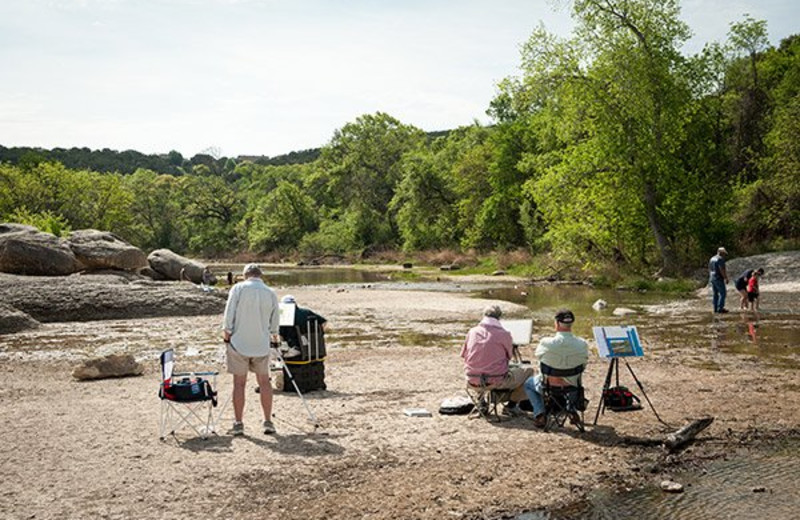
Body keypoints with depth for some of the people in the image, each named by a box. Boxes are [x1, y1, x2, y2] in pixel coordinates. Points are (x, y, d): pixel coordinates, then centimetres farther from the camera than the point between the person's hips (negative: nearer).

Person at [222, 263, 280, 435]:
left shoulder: (238, 288, -4)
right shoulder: (271, 293, 3)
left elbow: (229, 314, -8)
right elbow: (274, 322, 11)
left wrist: (226, 335, 2)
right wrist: (274, 337, 29)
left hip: (238, 343, -2)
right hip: (261, 345, 2)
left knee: (239, 383, 4)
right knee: (264, 382, 11)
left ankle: (238, 423, 7)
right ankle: (268, 422, 13)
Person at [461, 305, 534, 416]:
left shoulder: (472, 331, 0)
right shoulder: (504, 334, -11)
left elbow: (464, 354, 9)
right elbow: (509, 356, 3)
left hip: (472, 379, 5)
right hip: (496, 381, -5)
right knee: (528, 371, 15)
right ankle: (512, 405, 14)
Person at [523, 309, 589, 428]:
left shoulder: (546, 343, -28)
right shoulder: (582, 344, -22)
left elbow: (537, 355, -6)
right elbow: (584, 362, -3)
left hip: (549, 386, -2)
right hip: (571, 387, 3)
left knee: (528, 384, 31)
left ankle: (539, 414, 14)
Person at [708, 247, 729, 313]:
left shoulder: (712, 259, 15)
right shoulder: (720, 259, -13)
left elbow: (709, 269, 19)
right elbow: (722, 270, -20)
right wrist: (726, 278, -15)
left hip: (712, 278, 9)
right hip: (718, 279, -9)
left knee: (715, 294, 11)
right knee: (722, 293, -5)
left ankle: (715, 308, 11)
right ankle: (720, 308, -9)